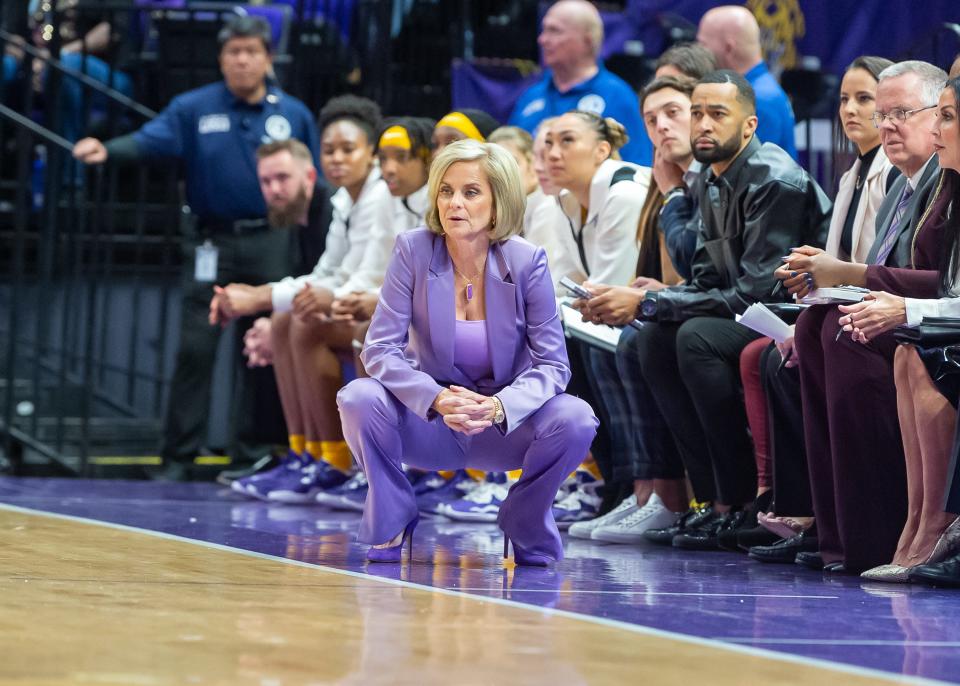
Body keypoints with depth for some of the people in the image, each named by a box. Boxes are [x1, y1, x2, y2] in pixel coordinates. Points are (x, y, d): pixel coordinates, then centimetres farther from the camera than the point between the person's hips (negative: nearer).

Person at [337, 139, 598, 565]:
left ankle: (526, 526, 0)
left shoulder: (526, 262, -11)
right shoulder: (413, 251, -11)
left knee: (576, 419, -28)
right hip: (428, 425, 0)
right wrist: (437, 400, -34)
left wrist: (499, 407, -34)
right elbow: (380, 349, -15)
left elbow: (552, 365, -13)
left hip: (505, 426, 0)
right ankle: (390, 522, -4)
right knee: (360, 398, -29)